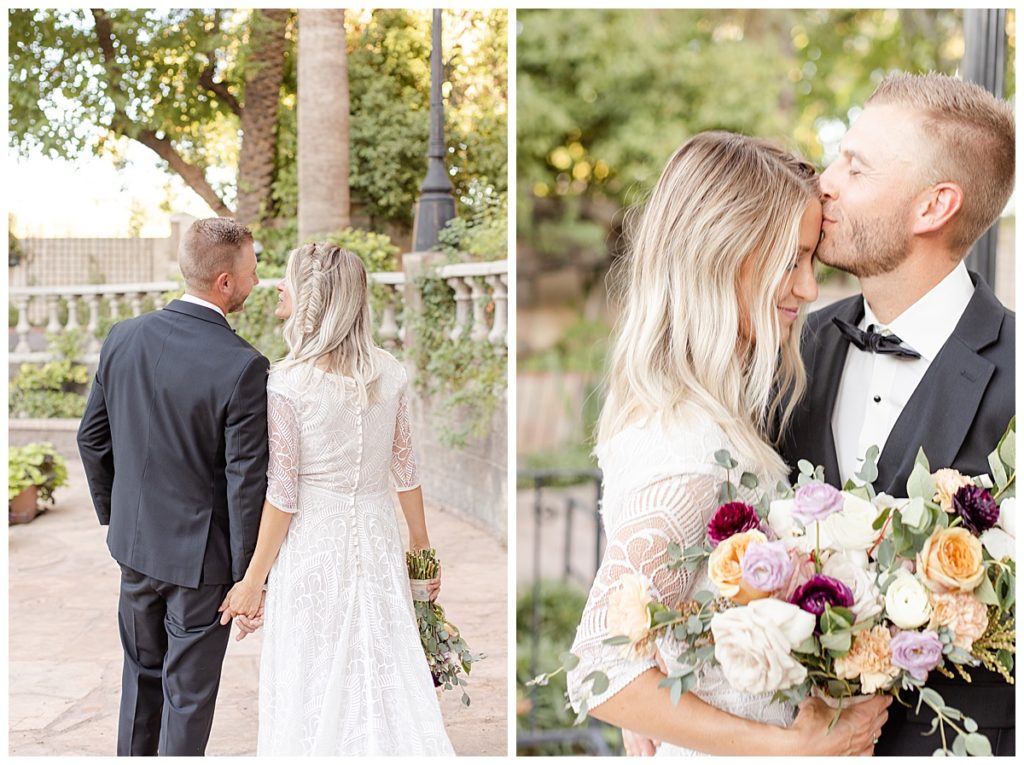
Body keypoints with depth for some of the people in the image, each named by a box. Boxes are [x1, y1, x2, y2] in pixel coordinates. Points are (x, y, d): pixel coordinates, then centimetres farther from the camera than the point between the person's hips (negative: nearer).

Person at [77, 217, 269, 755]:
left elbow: (91, 437, 4)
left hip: (135, 542, 6)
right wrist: (248, 577, -10)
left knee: (142, 670, 25)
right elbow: (246, 480, -20)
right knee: (188, 692, 10)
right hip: (200, 556, -5)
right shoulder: (242, 366, -22)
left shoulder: (123, 338, -5)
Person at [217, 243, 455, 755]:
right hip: (377, 543, 4)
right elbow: (406, 471, 6)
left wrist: (254, 581, -3)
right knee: (388, 677, 12)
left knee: (311, 690, 10)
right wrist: (422, 548, 18)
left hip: (312, 546, -4)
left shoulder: (288, 382, -15)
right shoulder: (389, 373, -2)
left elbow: (282, 496, -13)